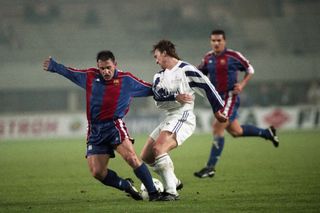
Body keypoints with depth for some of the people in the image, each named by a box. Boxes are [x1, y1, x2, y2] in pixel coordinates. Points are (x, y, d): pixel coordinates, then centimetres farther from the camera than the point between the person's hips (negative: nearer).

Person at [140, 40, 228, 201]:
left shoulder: (185, 70, -5)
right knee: (146, 157, 8)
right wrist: (176, 97, -20)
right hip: (169, 119, 9)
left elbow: (207, 87, -4)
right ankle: (174, 183, 21)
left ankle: (171, 192, -28)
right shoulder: (159, 76, 16)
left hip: (183, 116, -9)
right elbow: (157, 94, -4)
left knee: (158, 148, -28)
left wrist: (217, 110, -4)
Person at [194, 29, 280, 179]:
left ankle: (210, 167, -11)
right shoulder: (208, 58, 8)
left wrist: (242, 84, -10)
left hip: (230, 98, -7)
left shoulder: (233, 56, -7)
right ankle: (267, 133, 38)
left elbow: (250, 70, 4)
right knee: (236, 131, 15)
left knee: (217, 128, -15)